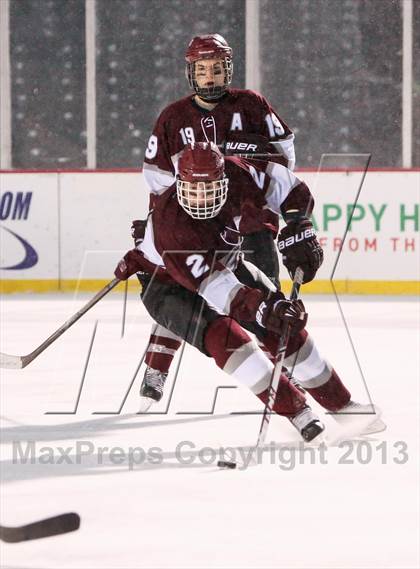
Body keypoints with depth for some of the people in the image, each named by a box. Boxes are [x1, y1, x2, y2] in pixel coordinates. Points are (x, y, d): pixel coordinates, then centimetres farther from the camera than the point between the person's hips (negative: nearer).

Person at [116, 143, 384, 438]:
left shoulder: (235, 174, -25)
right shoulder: (171, 222, -40)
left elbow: (286, 186, -7)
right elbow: (212, 284, -44)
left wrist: (298, 233, -16)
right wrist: (264, 308, -54)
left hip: (225, 263, 6)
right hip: (168, 285, -6)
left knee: (287, 328, -1)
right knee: (222, 335, -30)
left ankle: (341, 404, 16)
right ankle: (297, 413, -23)